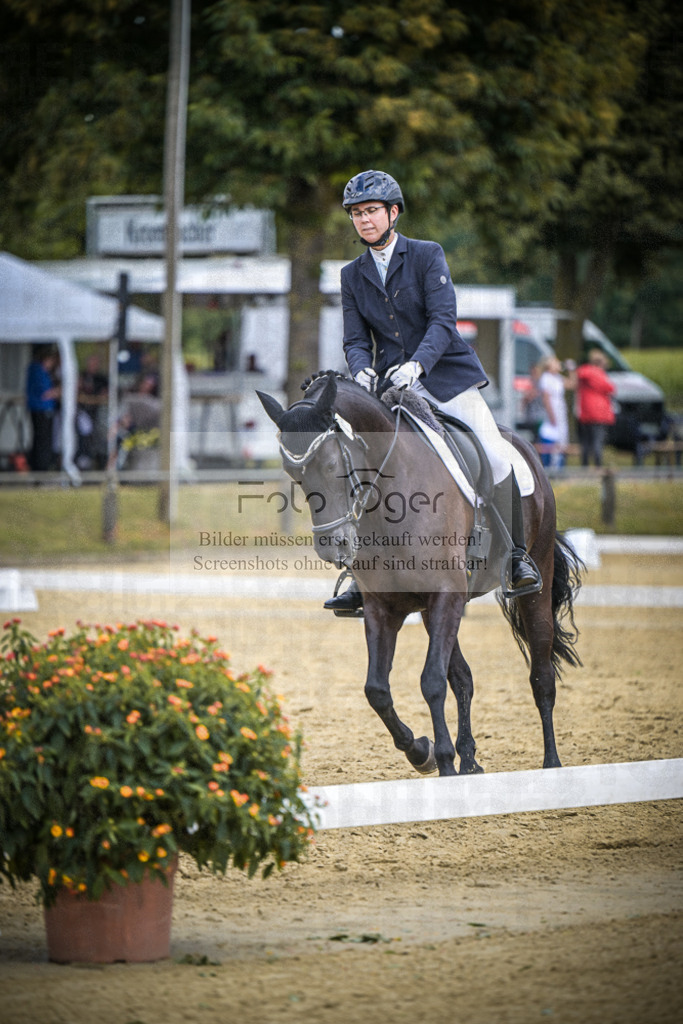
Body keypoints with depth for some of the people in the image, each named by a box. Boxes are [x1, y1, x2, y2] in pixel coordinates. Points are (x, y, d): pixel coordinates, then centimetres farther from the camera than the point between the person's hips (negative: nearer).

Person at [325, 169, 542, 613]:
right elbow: (355, 339, 6)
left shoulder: (428, 256, -3)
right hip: (391, 385, 3)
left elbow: (443, 320, -14)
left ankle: (517, 555, -2)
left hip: (447, 376, -3)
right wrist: (363, 369, -18)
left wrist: (417, 364, -30)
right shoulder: (353, 275, 10)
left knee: (496, 458, -18)